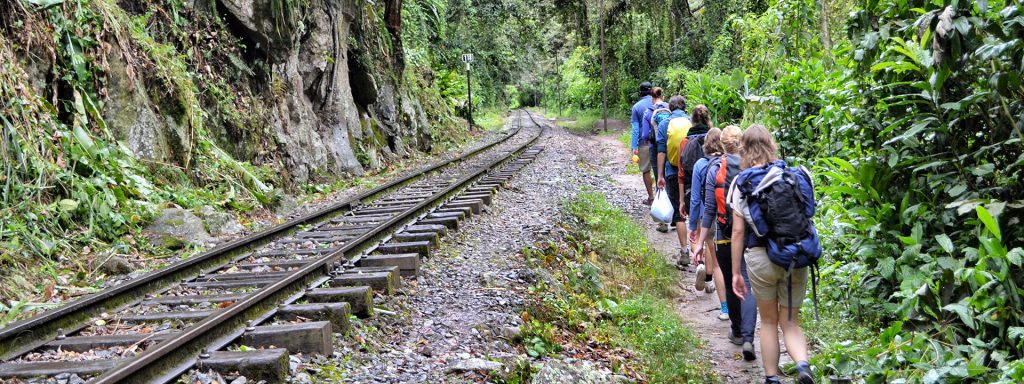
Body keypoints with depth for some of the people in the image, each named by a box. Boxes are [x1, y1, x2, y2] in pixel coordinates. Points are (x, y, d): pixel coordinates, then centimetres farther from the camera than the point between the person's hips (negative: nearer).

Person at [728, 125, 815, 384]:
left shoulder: (742, 182, -2)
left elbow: (738, 231, -4)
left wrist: (736, 272, 2)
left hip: (760, 256, -2)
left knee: (768, 321, 17)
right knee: (791, 322, 11)